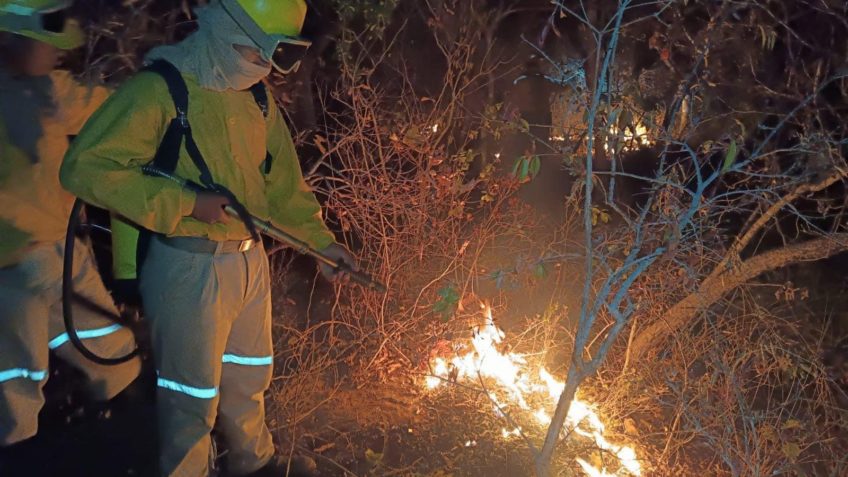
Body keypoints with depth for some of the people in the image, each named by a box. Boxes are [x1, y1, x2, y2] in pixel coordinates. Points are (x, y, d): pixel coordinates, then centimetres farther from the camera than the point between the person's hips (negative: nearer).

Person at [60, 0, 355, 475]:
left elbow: (283, 181, 13)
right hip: (188, 271, -7)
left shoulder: (257, 98, 7)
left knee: (249, 379, 25)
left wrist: (321, 239, 3)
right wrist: (187, 202, -24)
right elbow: (86, 167, -23)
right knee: (192, 397, 7)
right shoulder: (161, 89, -16)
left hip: (251, 261, 8)